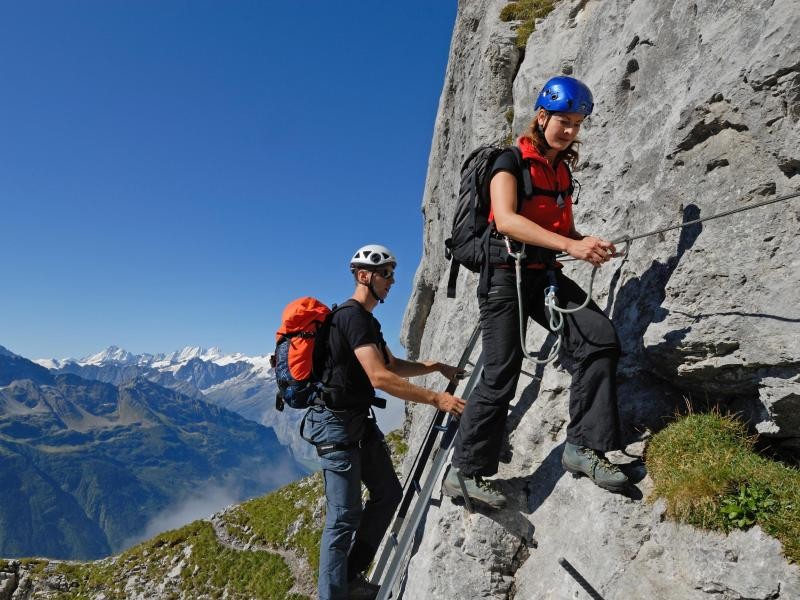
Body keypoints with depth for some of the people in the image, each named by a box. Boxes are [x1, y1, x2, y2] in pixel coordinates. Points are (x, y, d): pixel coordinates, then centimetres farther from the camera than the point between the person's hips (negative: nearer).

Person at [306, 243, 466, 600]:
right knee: (344, 517, -7)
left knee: (389, 493, 15)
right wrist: (436, 398, -26)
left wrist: (436, 366, 11)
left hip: (360, 421, 11)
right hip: (337, 423, -11)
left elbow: (395, 366, 23)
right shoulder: (353, 317, -18)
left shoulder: (367, 320, 15)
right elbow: (380, 377, -28)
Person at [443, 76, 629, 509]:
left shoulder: (562, 172, 17)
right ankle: (465, 471, 10)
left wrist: (588, 246, -3)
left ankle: (583, 446, -6)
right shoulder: (511, 161, -4)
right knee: (501, 377, -6)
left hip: (546, 275, 7)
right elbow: (506, 220, -21)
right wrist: (571, 245, -29)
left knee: (600, 336, -15)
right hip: (506, 274, -6)